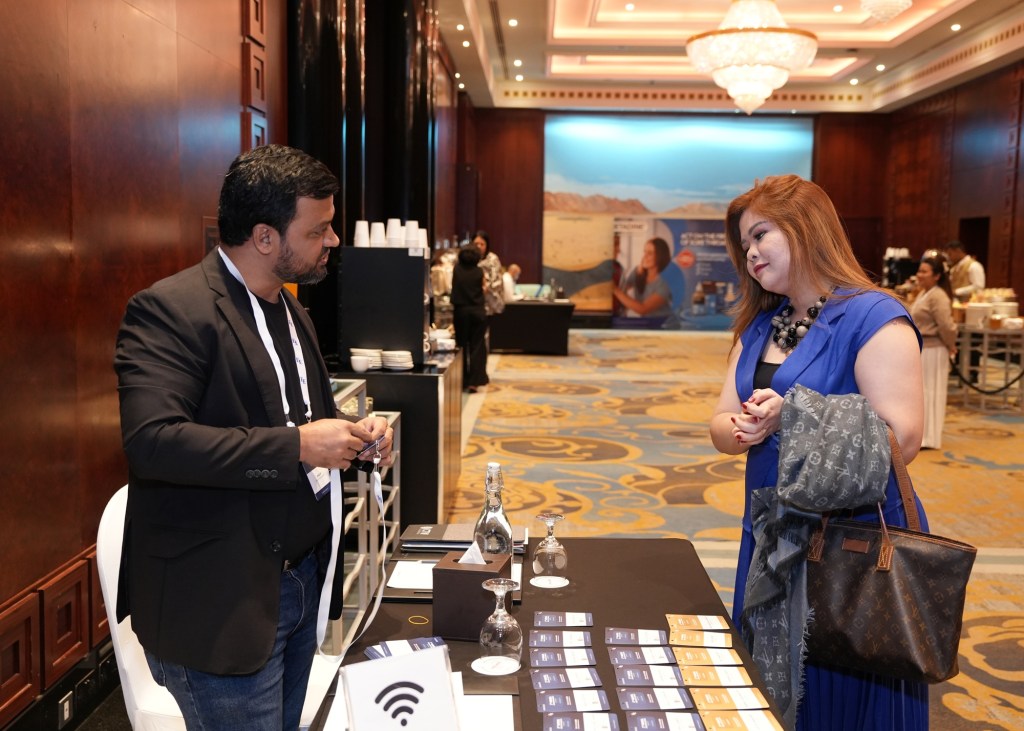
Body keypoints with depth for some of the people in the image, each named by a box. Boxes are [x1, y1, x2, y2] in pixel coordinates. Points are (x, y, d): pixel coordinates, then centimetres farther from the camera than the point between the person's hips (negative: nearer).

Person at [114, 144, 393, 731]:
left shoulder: (291, 311, 11)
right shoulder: (170, 309, -17)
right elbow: (151, 439, -29)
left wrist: (354, 436, 1)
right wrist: (298, 446, -26)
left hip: (302, 585, 8)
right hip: (223, 606, -8)